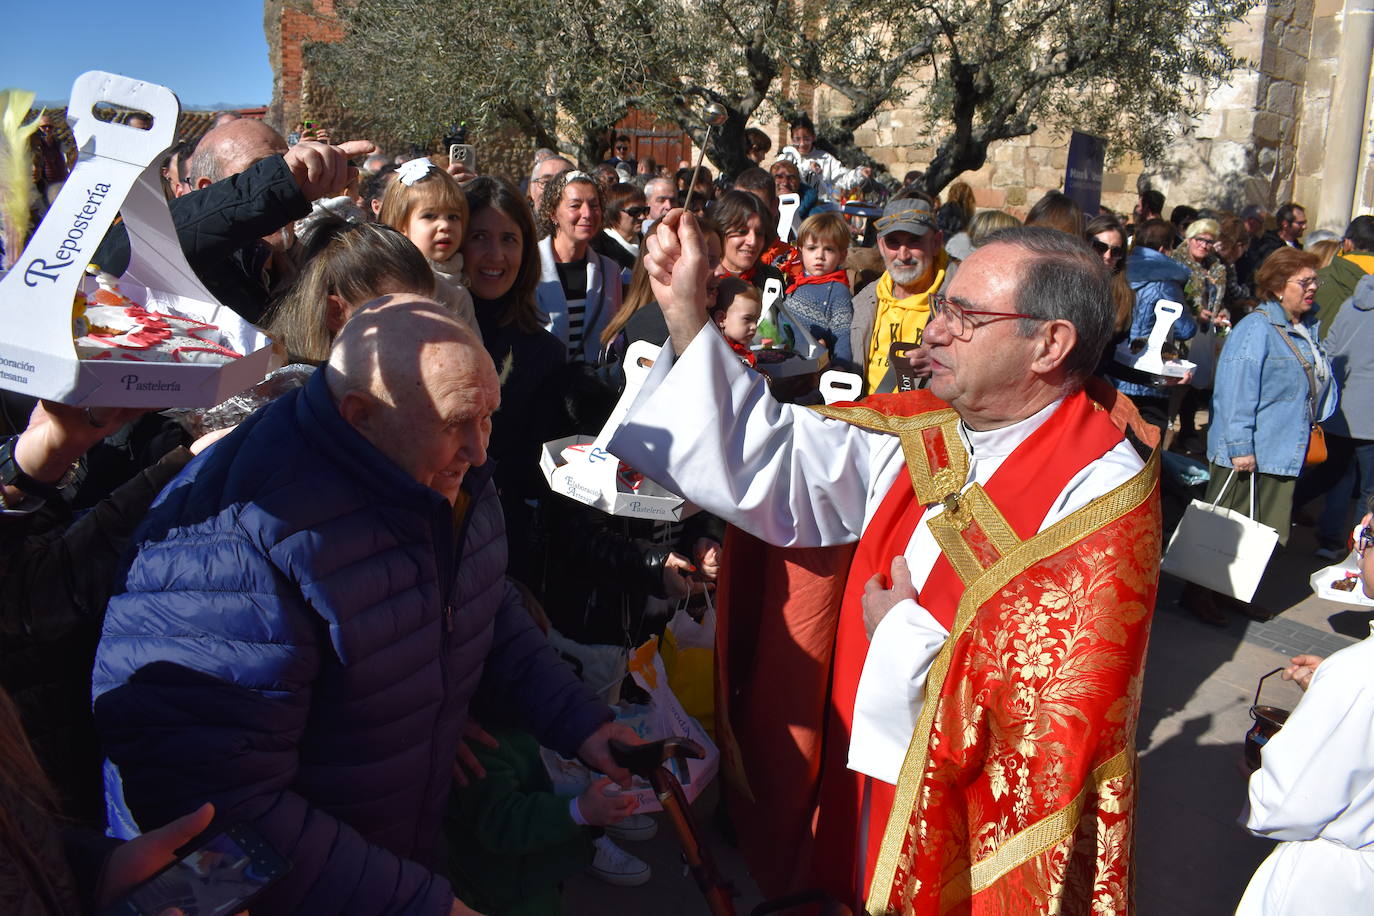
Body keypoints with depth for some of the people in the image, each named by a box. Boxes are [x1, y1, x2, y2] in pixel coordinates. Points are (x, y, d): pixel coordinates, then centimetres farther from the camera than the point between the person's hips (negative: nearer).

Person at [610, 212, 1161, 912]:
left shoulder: (1103, 495, -21)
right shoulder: (918, 430, -4)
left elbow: (1060, 711, -27)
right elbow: (771, 461, -10)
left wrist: (907, 633, -16)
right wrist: (684, 314, -14)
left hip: (977, 823, -5)